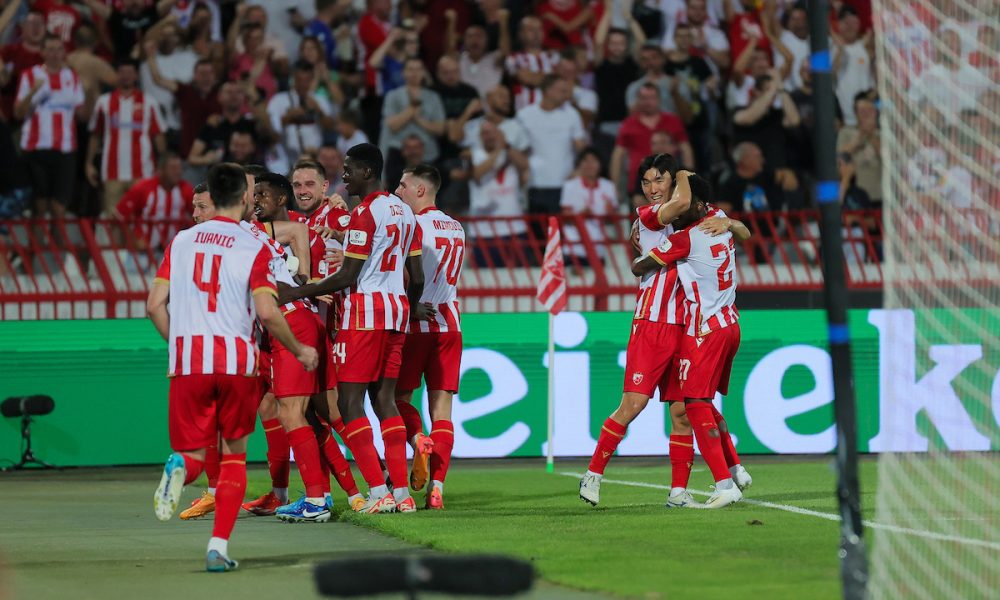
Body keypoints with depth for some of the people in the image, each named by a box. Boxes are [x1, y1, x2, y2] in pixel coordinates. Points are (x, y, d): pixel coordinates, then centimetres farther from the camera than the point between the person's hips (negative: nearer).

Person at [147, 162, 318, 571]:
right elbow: (267, 312, -10)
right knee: (234, 454, 14)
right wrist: (299, 351, 5)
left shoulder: (181, 241, 10)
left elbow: (154, 305, 7)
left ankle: (180, 468, -29)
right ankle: (219, 546, 3)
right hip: (236, 360, -2)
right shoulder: (254, 248, -1)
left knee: (194, 454, 10)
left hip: (187, 362, 2)